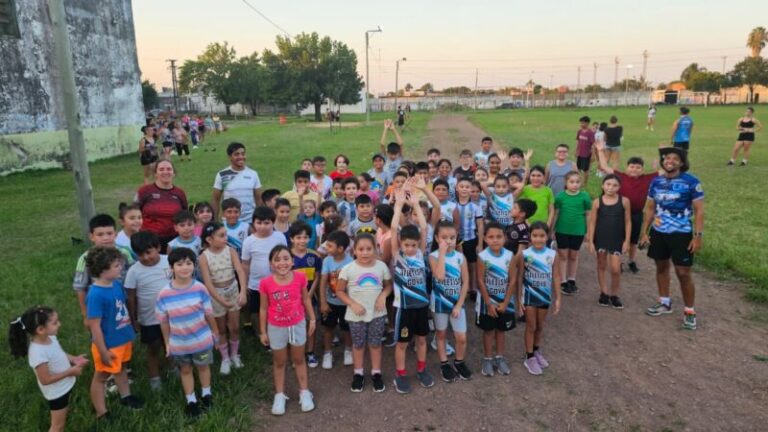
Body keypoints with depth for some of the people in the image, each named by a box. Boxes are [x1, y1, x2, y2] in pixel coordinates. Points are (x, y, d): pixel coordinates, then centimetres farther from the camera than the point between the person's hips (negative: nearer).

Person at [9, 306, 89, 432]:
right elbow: (45, 380, -28)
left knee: (64, 414, 31)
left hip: (65, 385, 8)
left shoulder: (50, 337, -13)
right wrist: (70, 371, -24)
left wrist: (74, 359, -8)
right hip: (56, 392, -8)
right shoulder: (38, 353, -36)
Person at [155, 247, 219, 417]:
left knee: (203, 366, 20)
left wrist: (215, 332, 4)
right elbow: (164, 321, -4)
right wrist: (167, 343, 3)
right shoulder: (164, 294, -16)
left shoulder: (200, 289, -17)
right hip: (179, 343, 1)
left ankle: (206, 394, 44)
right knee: (185, 370, 19)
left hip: (202, 339, 0)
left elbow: (209, 313, -6)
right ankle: (191, 400, 39)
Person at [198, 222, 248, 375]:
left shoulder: (230, 251, -13)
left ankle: (234, 355, 35)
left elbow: (240, 271, -23)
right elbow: (207, 282, -19)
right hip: (216, 293, -2)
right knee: (221, 329, 14)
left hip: (233, 290, 2)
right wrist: (221, 301, -26)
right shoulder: (204, 257, -17)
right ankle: (225, 359, 32)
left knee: (235, 327, 13)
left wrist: (243, 292, -37)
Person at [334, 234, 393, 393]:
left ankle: (376, 373, 31)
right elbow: (339, 291, -5)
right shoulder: (348, 269, -13)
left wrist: (383, 296, -14)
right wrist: (353, 304, -16)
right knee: (358, 344, 14)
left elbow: (389, 285, 6)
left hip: (377, 313, 1)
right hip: (356, 315, -1)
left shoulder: (381, 266, -8)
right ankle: (358, 373, 32)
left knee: (375, 344, 13)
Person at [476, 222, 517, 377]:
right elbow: (481, 281, -13)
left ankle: (500, 357, 31)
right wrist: (489, 303, -12)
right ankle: (487, 359, 25)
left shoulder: (510, 256, -11)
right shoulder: (482, 257, -17)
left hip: (505, 301, 2)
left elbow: (512, 280, -7)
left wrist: (505, 302, -9)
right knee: (488, 331, 11)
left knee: (501, 330, 16)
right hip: (487, 301, -2)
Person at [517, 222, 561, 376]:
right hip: (529, 296, -2)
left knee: (540, 326, 18)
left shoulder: (552, 255, -9)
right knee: (531, 327, 7)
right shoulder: (524, 254, -14)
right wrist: (519, 299, -6)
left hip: (545, 296, 2)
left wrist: (557, 298, -2)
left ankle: (537, 351, 38)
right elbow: (520, 278, -8)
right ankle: (530, 357, 20)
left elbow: (556, 277, -2)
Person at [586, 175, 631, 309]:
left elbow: (628, 222, 0)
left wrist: (627, 241, -4)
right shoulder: (597, 202, -5)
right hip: (601, 238, 1)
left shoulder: (624, 201, -4)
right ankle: (604, 293, 26)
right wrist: (590, 241, -4)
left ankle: (614, 295, 17)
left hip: (617, 239, -1)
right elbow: (592, 222, -1)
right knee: (601, 266, 12)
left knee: (616, 269, -2)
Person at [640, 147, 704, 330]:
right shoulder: (656, 182, 3)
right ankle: (664, 303, 32)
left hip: (681, 234, -5)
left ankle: (689, 311, 13)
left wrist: (698, 236, -14)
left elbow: (699, 211, -9)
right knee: (661, 267, 15)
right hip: (658, 233, 5)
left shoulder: (691, 182, -10)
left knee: (683, 273, -2)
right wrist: (644, 232, 8)